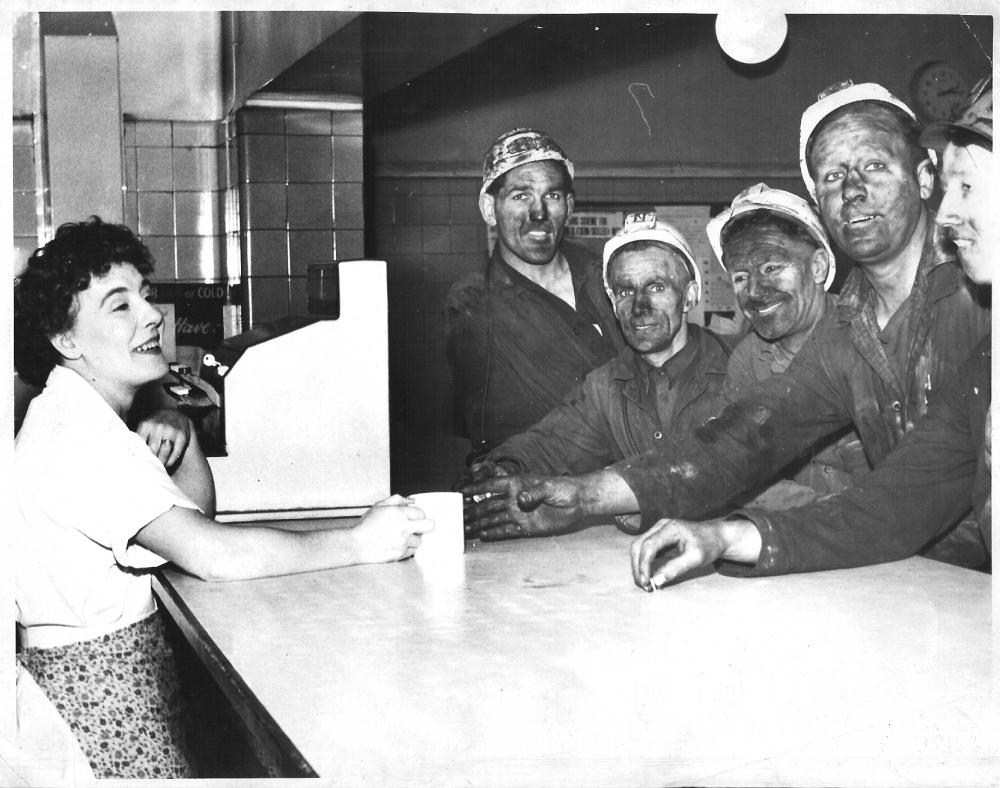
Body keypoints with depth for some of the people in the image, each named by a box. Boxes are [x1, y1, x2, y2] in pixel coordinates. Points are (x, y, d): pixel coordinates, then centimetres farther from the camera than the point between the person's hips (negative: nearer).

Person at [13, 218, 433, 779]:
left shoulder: (89, 417, 9)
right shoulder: (74, 437, -22)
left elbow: (196, 515, 13)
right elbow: (209, 553, -31)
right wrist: (359, 544, -24)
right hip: (96, 685, -9)